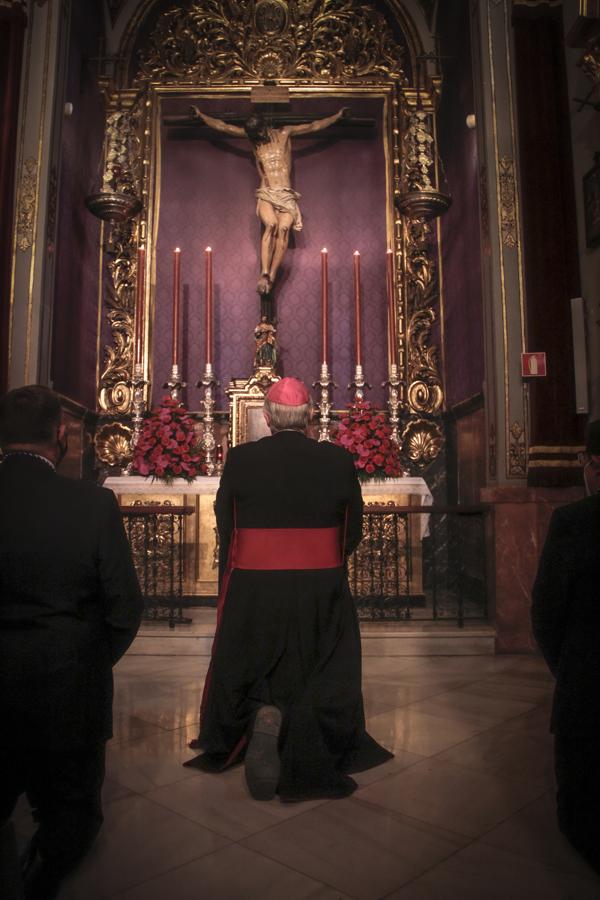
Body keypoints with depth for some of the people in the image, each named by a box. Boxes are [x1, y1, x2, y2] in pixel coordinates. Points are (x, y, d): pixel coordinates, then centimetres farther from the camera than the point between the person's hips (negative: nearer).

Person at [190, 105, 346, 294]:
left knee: (284, 227, -28)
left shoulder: (284, 133, 15)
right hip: (265, 195, -1)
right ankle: (264, 273, -37)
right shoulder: (252, 138, 15)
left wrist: (338, 115, 22)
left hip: (286, 195, 1)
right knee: (271, 224, -31)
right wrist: (201, 115, 19)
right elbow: (221, 126, 19)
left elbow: (314, 126, 20)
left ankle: (271, 276, -32)